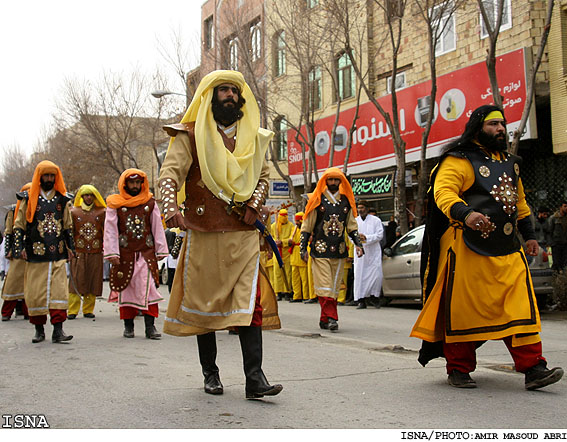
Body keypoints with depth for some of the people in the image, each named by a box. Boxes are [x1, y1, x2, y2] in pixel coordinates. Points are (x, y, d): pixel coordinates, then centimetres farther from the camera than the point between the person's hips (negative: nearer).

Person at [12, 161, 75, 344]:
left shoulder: (62, 199, 12)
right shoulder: (29, 199, 5)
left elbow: (68, 226, 21)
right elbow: (19, 226, 7)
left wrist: (71, 247, 18)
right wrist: (20, 248, -2)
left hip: (58, 254, 2)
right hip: (36, 253, -2)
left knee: (59, 291, -6)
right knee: (35, 292, 1)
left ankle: (58, 330, -5)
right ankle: (39, 329, 13)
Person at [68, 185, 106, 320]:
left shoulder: (101, 212, 7)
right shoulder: (74, 212, 8)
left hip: (96, 253, 1)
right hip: (78, 253, -1)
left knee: (93, 282, 3)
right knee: (76, 281, -3)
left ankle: (88, 310, 11)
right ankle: (72, 311, 1)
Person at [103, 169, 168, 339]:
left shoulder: (150, 203, 9)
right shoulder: (115, 204, 4)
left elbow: (157, 228, 10)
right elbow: (110, 230, 1)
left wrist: (160, 251, 6)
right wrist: (112, 254, -6)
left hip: (146, 253, 0)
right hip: (124, 254, 0)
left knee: (148, 288, -8)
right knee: (125, 289, 5)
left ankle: (150, 327, -8)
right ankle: (128, 326, 16)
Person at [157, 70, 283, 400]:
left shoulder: (253, 137, 15)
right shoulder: (191, 136, 2)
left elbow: (263, 176, 24)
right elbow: (170, 173, -10)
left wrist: (255, 203, 2)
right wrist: (171, 207, -31)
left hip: (244, 235, 2)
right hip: (203, 234, -2)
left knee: (249, 303, -7)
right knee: (204, 304, 6)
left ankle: (255, 378, -7)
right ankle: (211, 375, 20)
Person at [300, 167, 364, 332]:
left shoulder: (346, 201, 12)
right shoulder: (317, 200, 3)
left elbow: (352, 226, 18)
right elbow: (306, 226, 5)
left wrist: (358, 244, 4)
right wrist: (303, 248, -2)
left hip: (339, 251, 3)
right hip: (320, 250, -3)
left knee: (335, 286, 4)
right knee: (324, 285, -11)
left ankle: (325, 320, 11)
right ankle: (331, 317, -13)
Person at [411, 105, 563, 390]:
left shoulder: (510, 163, 21)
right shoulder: (459, 161, -4)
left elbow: (519, 201, 30)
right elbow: (443, 191, -19)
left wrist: (528, 234, 26)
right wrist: (465, 213, -36)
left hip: (508, 251, 6)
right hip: (468, 247, -6)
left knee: (521, 307, -2)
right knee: (463, 308, 1)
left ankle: (532, 367, 1)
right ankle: (459, 369, 13)